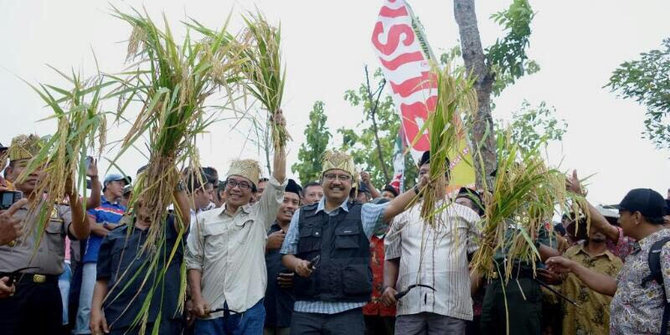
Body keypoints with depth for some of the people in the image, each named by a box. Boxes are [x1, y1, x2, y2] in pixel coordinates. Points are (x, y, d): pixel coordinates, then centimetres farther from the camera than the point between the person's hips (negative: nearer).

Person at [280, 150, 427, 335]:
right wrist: (297, 264, -8)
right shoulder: (302, 216, 11)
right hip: (306, 309, 2)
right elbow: (286, 255, 13)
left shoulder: (363, 214, 6)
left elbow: (393, 207, -10)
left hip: (347, 312, -1)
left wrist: (419, 187, -24)